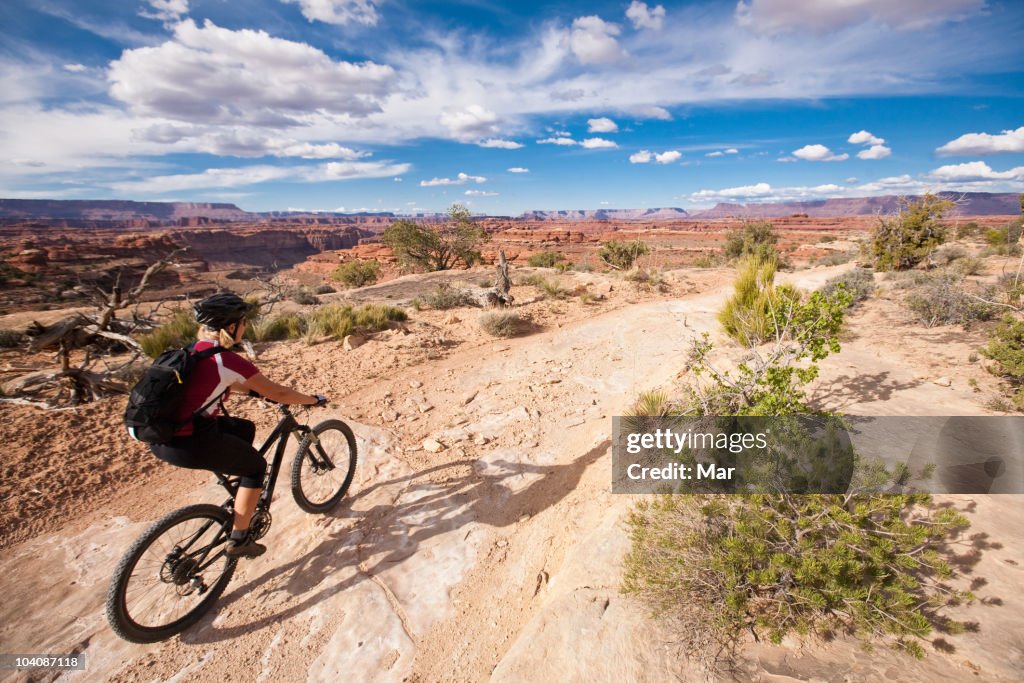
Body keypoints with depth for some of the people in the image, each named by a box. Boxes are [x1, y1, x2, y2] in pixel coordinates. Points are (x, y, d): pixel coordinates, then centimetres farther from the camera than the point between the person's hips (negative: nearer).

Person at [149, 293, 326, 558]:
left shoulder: (195, 350, 8)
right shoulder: (229, 361, -17)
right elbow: (277, 393, -9)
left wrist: (257, 388, 33)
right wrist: (313, 399, 6)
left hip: (161, 435, 9)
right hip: (187, 445, -9)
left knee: (245, 429, 25)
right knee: (257, 466, 11)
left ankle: (241, 497, 37)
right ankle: (239, 540, 18)